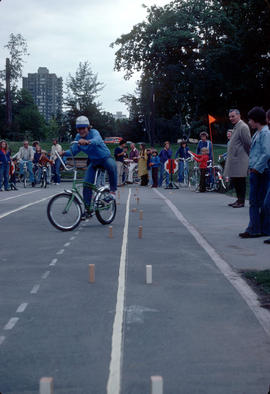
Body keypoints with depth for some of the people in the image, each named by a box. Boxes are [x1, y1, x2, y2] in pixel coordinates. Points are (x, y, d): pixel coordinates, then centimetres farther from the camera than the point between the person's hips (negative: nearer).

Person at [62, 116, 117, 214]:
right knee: (86, 184, -8)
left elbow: (97, 140, -48)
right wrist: (64, 153, -28)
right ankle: (88, 208, 5)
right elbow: (74, 150, -7)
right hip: (94, 161, 5)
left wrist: (87, 142, -70)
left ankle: (113, 191, -25)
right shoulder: (78, 137, -4)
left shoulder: (94, 132, -23)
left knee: (111, 166, -41)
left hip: (105, 157, -5)